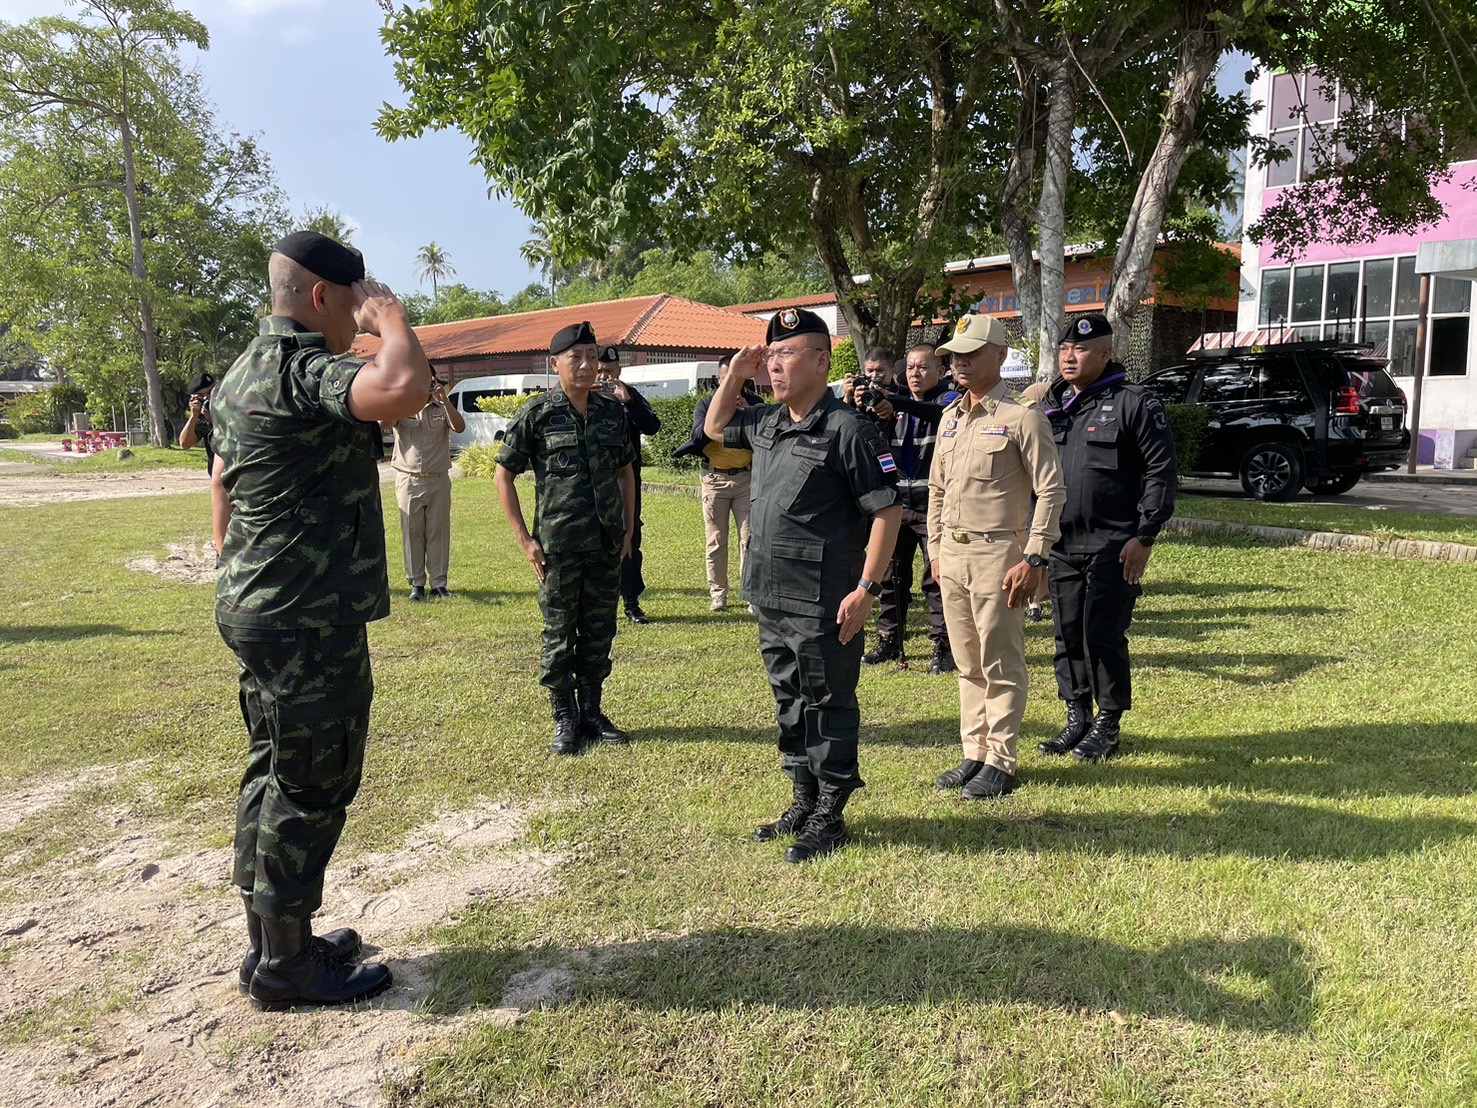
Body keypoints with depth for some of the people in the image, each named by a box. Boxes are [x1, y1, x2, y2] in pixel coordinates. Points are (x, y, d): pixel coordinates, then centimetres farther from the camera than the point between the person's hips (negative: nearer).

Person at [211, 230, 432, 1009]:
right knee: (311, 790, 1)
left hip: (259, 612, 10)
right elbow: (405, 389, -38)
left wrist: (237, 581, 27)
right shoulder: (304, 369, -19)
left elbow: (223, 485, 20)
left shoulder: (244, 372, 14)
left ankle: (269, 939, 32)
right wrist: (390, 316, -17)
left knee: (273, 772, 18)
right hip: (312, 624, -10)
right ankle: (285, 966, 15)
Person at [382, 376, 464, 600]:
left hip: (439, 480, 1)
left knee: (438, 531, 3)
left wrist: (444, 399, -20)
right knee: (412, 532, 2)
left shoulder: (442, 409, 6)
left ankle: (439, 582, 9)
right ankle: (417, 583, 9)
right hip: (409, 480, -1)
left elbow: (460, 427, -12)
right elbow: (384, 424, -15)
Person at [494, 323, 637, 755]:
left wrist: (628, 528, 11)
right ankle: (565, 720, 18)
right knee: (559, 635, 5)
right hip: (559, 545, -4)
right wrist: (525, 539, -6)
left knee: (600, 632, 12)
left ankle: (592, 713, 26)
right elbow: (503, 476, -2)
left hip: (607, 544, 4)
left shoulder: (613, 411, 7)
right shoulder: (538, 414, -5)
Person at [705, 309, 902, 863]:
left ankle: (829, 818, 19)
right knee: (790, 704, 18)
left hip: (824, 607, -8)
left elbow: (888, 509, -15)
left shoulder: (847, 429, -14)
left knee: (828, 707, 5)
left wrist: (866, 588, -18)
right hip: (771, 600, 8)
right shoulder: (767, 423, 10)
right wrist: (734, 376, 13)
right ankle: (804, 802, 34)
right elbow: (715, 427, 30)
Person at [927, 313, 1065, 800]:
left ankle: (1000, 763, 10)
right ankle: (974, 754, 24)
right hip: (952, 554, 7)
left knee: (1000, 665, 1)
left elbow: (1051, 492, -11)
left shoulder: (1022, 418, -8)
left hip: (997, 553, -7)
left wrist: (1033, 559, -16)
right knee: (967, 664, 13)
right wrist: (936, 548, 15)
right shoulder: (950, 418, 14)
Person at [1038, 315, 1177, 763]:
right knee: (1068, 635, 11)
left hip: (1113, 547, -6)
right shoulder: (1053, 404, 13)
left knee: (1103, 635, -2)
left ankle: (1108, 726, 13)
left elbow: (1161, 471, -8)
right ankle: (1077, 720, 24)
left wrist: (1144, 537, -14)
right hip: (1062, 545, 6)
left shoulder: (1134, 403, -5)